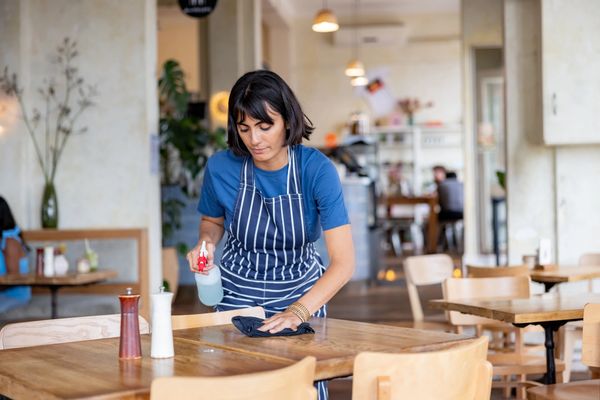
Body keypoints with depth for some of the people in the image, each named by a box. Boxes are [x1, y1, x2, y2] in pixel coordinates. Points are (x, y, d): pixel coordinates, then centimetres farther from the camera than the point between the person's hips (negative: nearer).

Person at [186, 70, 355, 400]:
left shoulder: (317, 169, -20)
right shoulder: (221, 167, -14)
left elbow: (344, 262, -24)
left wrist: (299, 311, -35)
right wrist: (205, 244, -13)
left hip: (302, 294, -1)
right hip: (238, 294, 1)